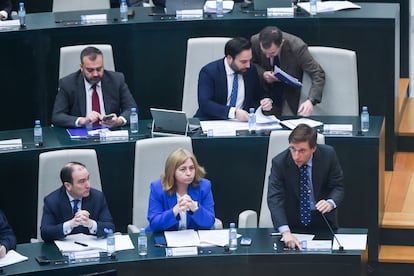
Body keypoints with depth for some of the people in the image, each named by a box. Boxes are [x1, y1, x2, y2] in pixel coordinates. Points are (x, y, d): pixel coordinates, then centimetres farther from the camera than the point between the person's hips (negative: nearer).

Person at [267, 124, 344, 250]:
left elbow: (338, 187, -5)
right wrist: (285, 232, -38)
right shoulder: (279, 162, -17)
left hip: (323, 221, 0)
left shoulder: (328, 155, -12)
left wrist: (330, 203, -30)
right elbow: (274, 198, -24)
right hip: (292, 223, 0)